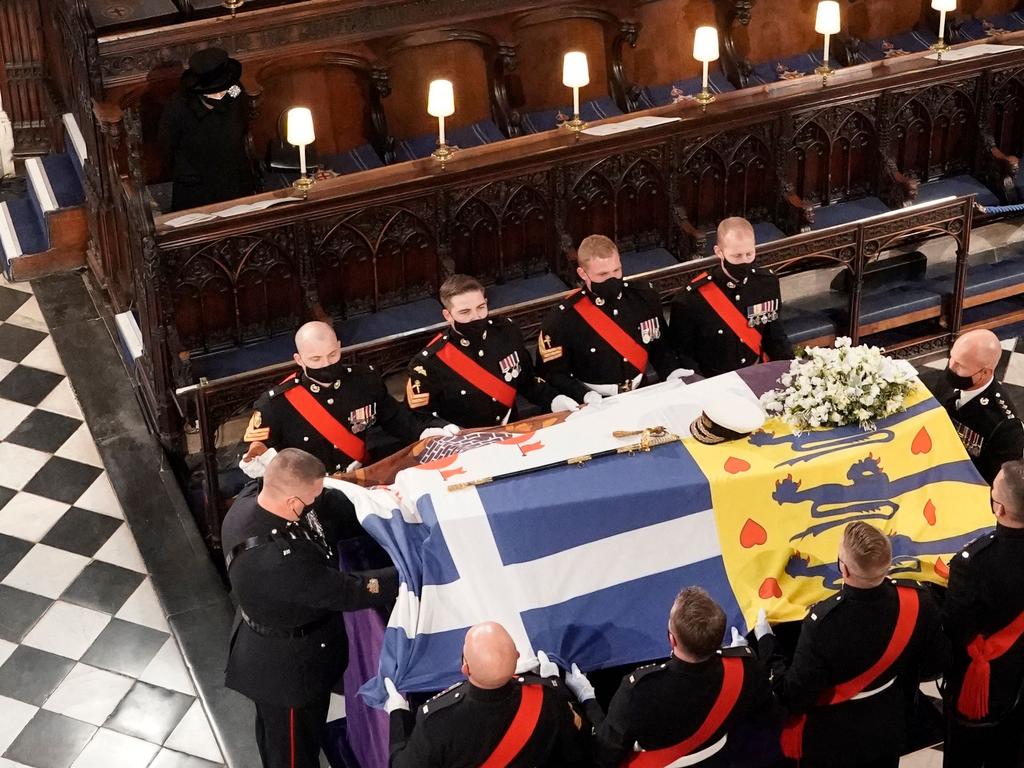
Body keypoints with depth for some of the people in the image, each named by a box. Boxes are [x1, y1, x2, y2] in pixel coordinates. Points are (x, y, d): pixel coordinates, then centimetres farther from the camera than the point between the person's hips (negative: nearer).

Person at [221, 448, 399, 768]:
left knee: (275, 737, 34)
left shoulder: (253, 497, -18)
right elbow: (347, 592, -33)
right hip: (288, 668, -8)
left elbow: (338, 515, -8)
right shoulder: (273, 559, -43)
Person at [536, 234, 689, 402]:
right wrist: (585, 396, -20)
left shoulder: (643, 296, 0)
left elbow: (659, 344, 13)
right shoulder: (562, 319, -12)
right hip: (595, 407, -2)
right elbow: (553, 373, -7)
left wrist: (672, 373, -3)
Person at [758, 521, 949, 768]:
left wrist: (766, 645, -13)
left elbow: (796, 696, -24)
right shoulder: (916, 601, -23)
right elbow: (939, 662, -5)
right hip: (888, 734, 4)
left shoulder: (822, 621, -35)